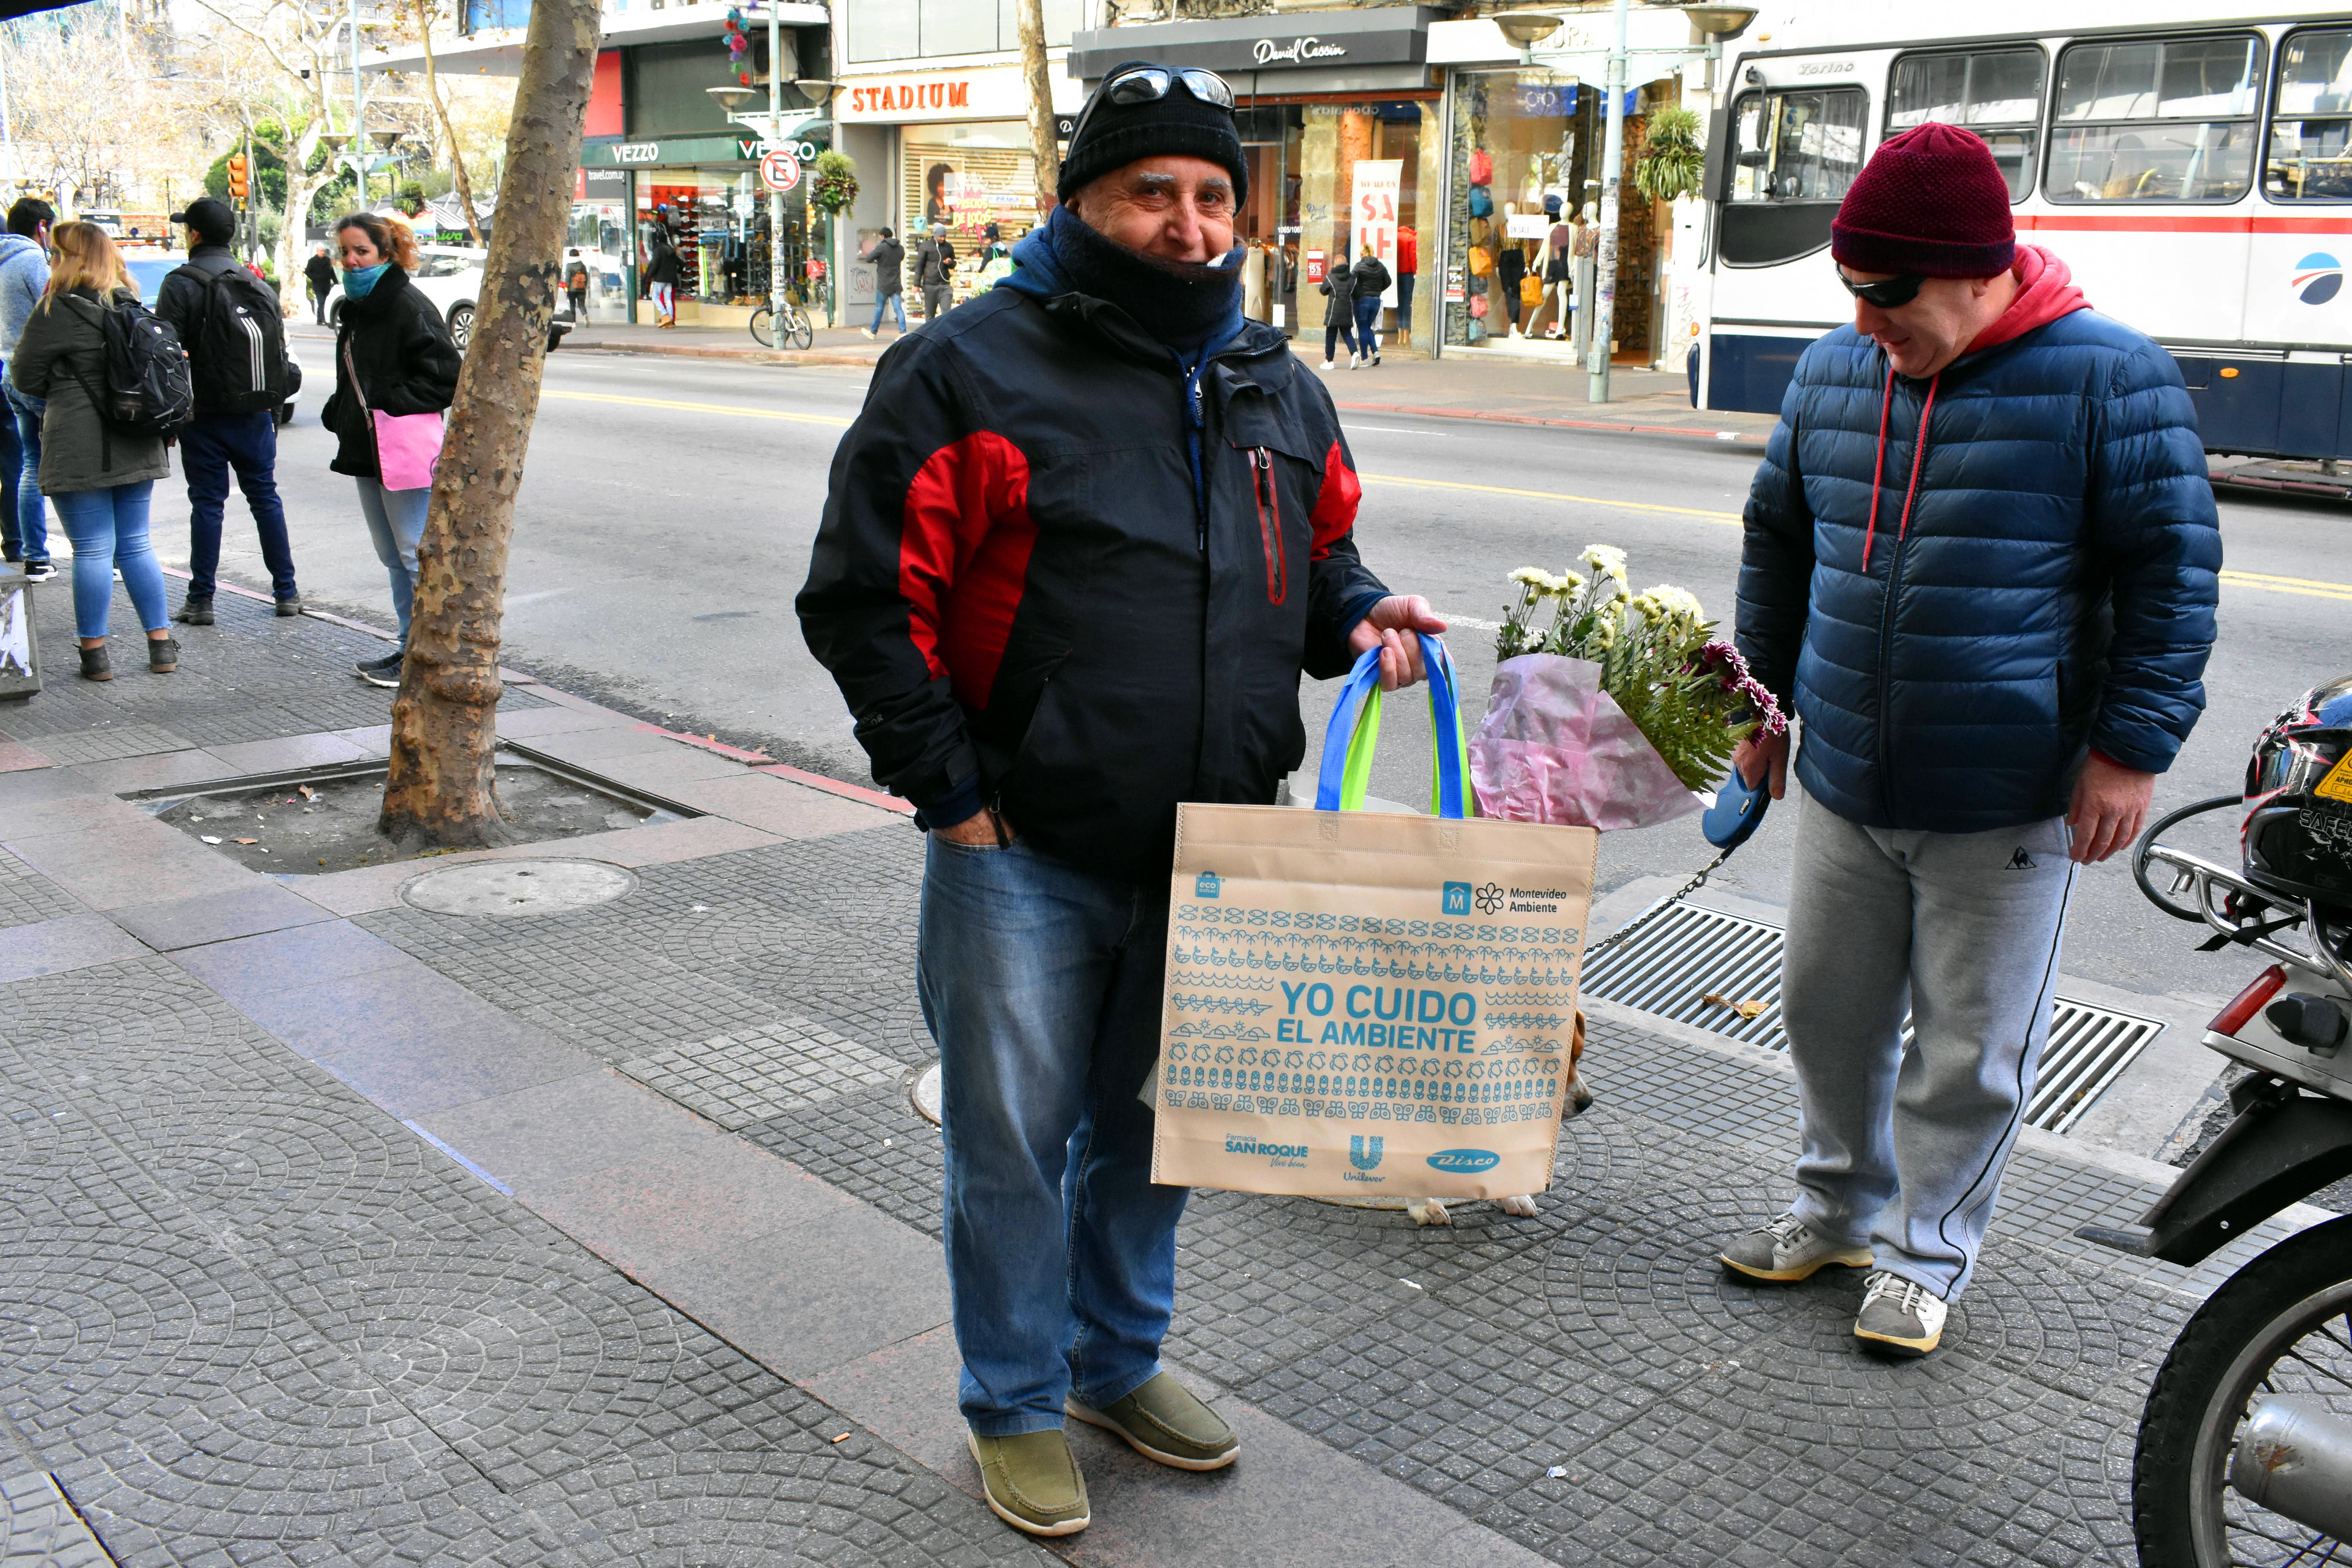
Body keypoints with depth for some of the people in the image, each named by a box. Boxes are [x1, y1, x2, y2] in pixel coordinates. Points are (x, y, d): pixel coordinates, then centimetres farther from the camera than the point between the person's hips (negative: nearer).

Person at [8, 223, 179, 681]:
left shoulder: (57, 312, -10)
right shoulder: (132, 307, 8)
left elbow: (24, 378, -4)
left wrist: (63, 387, 14)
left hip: (79, 449, -6)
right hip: (136, 445, 6)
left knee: (92, 549, -1)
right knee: (135, 544, 12)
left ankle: (95, 653, 4)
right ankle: (162, 645, 12)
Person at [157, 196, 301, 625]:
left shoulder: (181, 284, -8)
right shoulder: (258, 284, 10)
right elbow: (279, 352, 15)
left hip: (205, 415, -4)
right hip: (255, 413, 4)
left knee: (207, 504, -1)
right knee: (266, 499, 10)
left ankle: (201, 600, 3)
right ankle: (286, 592, 12)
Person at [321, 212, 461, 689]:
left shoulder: (410, 306, -13)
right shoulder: (356, 306, 16)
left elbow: (445, 378, -16)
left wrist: (387, 404, -19)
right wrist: (339, 413, 9)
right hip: (368, 453, 10)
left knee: (417, 559, -5)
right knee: (393, 558, 15)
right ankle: (412, 647, 24)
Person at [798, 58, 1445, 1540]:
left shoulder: (1279, 388, 9)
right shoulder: (972, 367, -9)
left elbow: (1319, 564, 22)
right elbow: (864, 599, -9)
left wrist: (1357, 615, -2)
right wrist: (952, 792, -12)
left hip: (1207, 855, 5)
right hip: (1025, 858, -5)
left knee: (1151, 1129, 20)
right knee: (1016, 1142, 8)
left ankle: (1121, 1359, 41)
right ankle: (1018, 1406, 29)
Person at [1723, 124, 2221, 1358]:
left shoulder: (2106, 376, -10)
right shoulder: (1834, 371, 5)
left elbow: (2171, 571, -7)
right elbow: (1779, 541, 17)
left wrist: (2132, 746, -11)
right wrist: (1762, 693, 18)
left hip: (2009, 804, -5)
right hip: (1843, 788, 5)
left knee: (1971, 1047, 8)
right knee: (1829, 1014, 16)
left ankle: (1925, 1253, 26)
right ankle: (1841, 1206, 37)